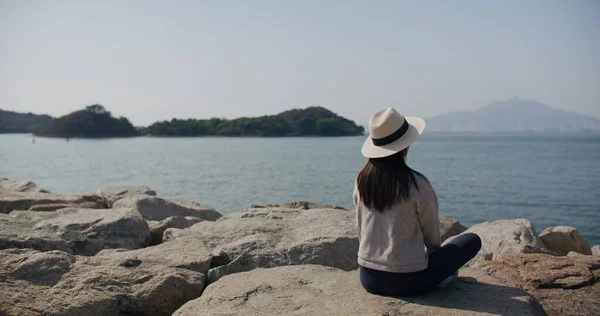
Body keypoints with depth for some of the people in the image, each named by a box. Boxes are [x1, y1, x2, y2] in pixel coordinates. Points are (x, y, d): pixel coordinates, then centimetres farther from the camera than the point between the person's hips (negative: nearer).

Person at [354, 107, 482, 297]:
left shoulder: (362, 181, -4)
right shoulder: (418, 185, -17)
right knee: (473, 240, 13)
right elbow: (432, 238, -2)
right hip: (408, 281, -5)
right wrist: (439, 261, 19)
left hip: (368, 277, 6)